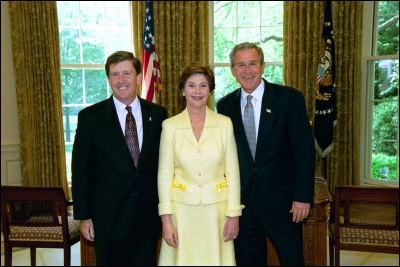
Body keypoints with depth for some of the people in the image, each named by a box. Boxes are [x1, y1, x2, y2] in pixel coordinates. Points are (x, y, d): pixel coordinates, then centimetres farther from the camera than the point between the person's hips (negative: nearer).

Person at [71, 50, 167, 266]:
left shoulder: (157, 114, 1)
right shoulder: (90, 117, -4)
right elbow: (80, 169, -3)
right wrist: (83, 216, -4)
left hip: (148, 214, 2)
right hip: (108, 215, -2)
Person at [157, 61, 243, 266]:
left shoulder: (225, 124, 0)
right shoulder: (170, 126, -1)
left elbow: (232, 173, 1)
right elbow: (164, 175, 0)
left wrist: (234, 215, -2)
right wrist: (166, 218, -5)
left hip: (216, 208, 0)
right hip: (182, 208, 0)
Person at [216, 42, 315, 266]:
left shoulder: (290, 98, -6)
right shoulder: (225, 105, 3)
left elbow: (305, 150, -7)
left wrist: (303, 197, -11)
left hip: (282, 201, -2)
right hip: (241, 201, 3)